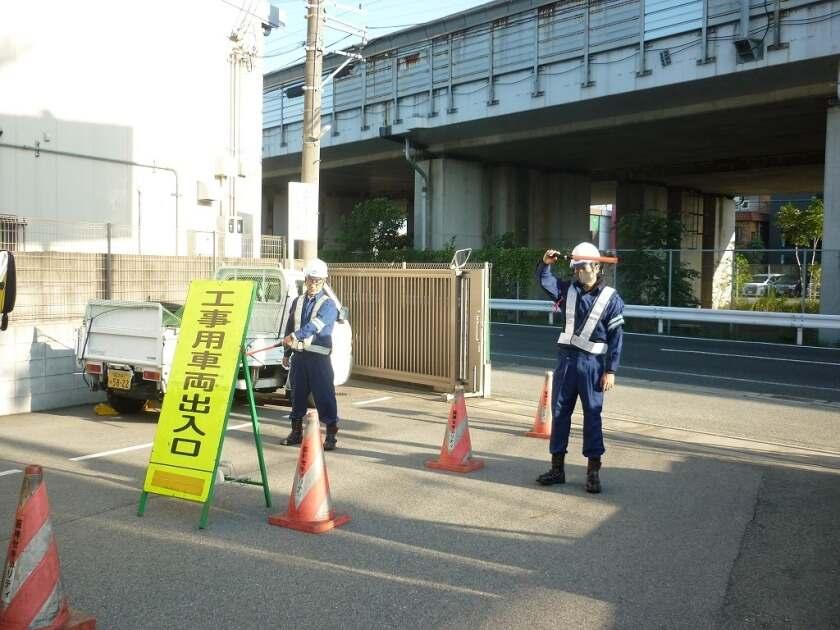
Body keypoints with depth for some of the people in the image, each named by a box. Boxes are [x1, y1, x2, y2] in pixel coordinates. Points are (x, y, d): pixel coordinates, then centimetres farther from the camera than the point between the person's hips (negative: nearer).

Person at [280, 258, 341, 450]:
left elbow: (315, 325, -23)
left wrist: (295, 336, -36)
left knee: (325, 396, -6)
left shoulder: (328, 304, -6)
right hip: (299, 356, 5)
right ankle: (296, 431, 24)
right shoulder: (297, 302, 13)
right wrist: (286, 353, 15)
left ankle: (331, 435, 1)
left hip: (319, 357, -5)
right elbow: (289, 327, 18)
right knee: (297, 394, 12)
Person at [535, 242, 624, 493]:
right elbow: (544, 280, 0)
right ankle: (557, 468, 18)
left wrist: (610, 371, -10)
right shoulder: (568, 289, 7)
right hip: (567, 359, 4)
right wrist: (546, 263, -21)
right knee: (559, 412, 7)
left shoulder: (611, 298, -5)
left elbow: (615, 338, -6)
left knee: (592, 415, 1)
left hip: (593, 363, -4)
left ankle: (593, 472, 10)